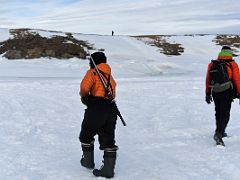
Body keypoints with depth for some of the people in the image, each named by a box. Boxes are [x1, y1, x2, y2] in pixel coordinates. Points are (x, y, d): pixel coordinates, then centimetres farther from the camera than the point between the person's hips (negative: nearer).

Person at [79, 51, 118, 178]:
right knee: (108, 139, 7)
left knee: (86, 135, 15)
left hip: (96, 107, -6)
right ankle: (108, 169, 5)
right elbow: (113, 93, 16)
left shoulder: (92, 72, 1)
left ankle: (88, 161, 25)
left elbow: (84, 87, -16)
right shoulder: (110, 76, 23)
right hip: (111, 109, 6)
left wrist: (84, 96, 7)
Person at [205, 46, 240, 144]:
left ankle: (220, 131, 32)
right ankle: (219, 133, -19)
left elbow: (208, 80, 9)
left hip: (215, 93, 4)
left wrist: (208, 94, 16)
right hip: (227, 93, -4)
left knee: (218, 112, 20)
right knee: (225, 114, -3)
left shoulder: (212, 64, 7)